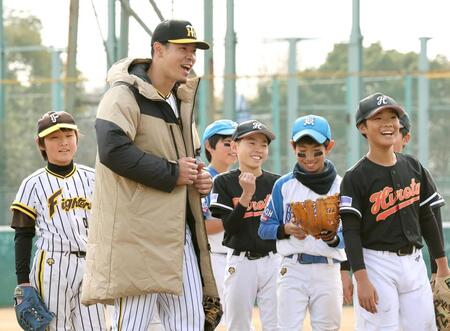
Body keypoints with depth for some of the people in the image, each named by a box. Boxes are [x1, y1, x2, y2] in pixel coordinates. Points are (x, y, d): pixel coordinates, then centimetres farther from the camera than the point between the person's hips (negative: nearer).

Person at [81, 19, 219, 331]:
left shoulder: (182, 102, 20)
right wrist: (171, 174, -17)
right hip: (138, 230, -9)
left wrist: (200, 176, 8)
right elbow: (113, 150, -22)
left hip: (180, 229, 9)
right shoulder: (125, 95, -8)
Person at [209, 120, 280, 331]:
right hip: (239, 263, -1)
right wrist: (246, 195, -19)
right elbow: (230, 228, -10)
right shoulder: (224, 183, 0)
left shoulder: (276, 183, 6)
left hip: (273, 260, 1)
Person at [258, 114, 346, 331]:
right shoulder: (284, 185, 2)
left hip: (328, 270, 0)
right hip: (293, 269, 0)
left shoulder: (340, 186, 0)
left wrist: (332, 238, -25)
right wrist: (286, 229, -15)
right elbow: (264, 228, 4)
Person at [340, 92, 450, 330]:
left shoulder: (412, 167, 9)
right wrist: (362, 280, -21)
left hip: (414, 262, 6)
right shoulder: (356, 177, -8)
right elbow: (351, 232, -12)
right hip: (377, 264, -5)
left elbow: (427, 217, 16)